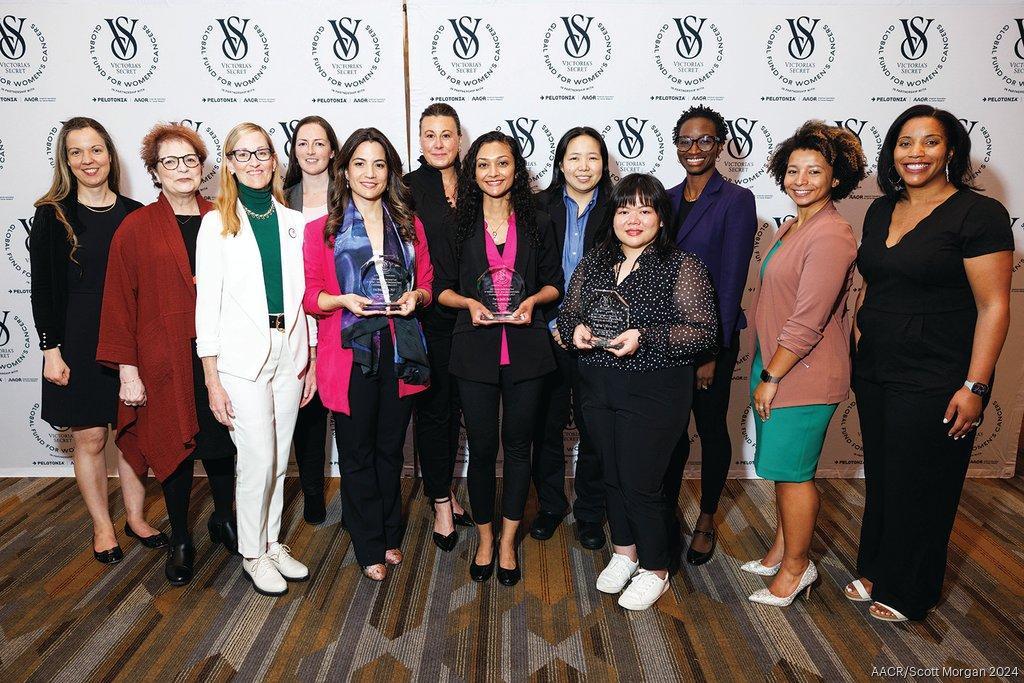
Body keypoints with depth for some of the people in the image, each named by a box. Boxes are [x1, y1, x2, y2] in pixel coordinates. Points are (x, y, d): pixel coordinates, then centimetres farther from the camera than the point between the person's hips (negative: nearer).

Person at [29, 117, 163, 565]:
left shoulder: (135, 215, 4)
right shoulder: (52, 215, -2)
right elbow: (43, 288, -3)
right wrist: (50, 349, -8)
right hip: (78, 339, -2)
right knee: (90, 438, 7)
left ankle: (135, 517, 27)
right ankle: (102, 527, 24)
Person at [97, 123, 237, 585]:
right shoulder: (136, 228, -1)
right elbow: (119, 302, -2)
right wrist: (127, 369, -6)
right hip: (165, 360, -1)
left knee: (221, 444, 8)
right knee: (174, 447, 9)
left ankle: (224, 519, 34)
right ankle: (180, 540, 28)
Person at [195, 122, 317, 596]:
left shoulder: (294, 222, 9)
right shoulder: (217, 224, -2)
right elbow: (207, 303, -4)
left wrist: (312, 359, 9)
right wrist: (212, 379, -8)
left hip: (290, 351, 4)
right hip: (242, 356, -4)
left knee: (279, 459, 11)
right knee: (257, 460, -3)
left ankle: (273, 543, 28)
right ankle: (253, 553, 18)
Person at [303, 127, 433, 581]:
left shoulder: (409, 227, 10)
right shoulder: (321, 230, 1)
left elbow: (427, 285, 13)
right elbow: (310, 296, 1)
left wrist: (416, 297, -9)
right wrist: (344, 300, -18)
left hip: (399, 352, 3)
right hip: (349, 354, -2)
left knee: (391, 449, 14)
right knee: (358, 454, 8)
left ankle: (391, 535, 32)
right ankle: (369, 547, 24)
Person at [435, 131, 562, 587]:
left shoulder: (536, 224, 6)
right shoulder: (458, 225, 5)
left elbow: (554, 283, 10)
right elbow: (442, 288, 6)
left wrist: (533, 300, -11)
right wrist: (469, 302, -14)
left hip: (526, 349, 1)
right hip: (475, 349, 0)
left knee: (518, 446, 9)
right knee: (482, 448, 6)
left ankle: (508, 541, 26)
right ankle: (485, 539, 27)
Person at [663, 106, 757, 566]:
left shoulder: (736, 201, -8)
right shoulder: (666, 200, 8)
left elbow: (731, 281, -13)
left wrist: (713, 351, -16)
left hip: (712, 337, -4)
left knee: (711, 428, 11)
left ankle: (707, 520, 28)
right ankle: (667, 513, 29)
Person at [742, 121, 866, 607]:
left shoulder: (831, 236, -19)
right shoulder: (792, 227, 11)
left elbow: (807, 323, -22)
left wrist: (771, 377, -15)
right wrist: (765, 371, 15)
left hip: (803, 374, -9)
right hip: (775, 366, 9)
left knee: (792, 471, 3)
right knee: (782, 468, 19)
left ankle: (796, 567, 21)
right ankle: (782, 548, 35)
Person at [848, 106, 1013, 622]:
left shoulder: (979, 214, -12)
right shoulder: (881, 210, 8)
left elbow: (993, 307, -15)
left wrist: (974, 387, -18)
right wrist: (856, 343, 12)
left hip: (935, 381, -6)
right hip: (875, 373, 6)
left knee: (918, 487, 8)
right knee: (879, 477, 18)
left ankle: (908, 593, 28)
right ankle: (874, 570, 37)